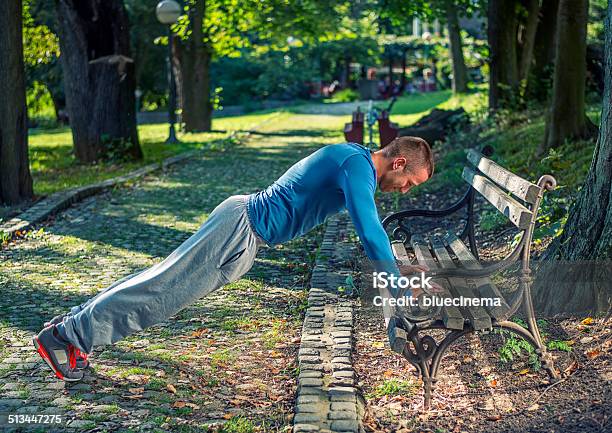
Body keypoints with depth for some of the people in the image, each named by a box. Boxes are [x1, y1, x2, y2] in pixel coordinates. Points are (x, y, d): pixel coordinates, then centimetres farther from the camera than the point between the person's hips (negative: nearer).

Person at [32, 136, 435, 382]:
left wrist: (396, 266, 31)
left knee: (162, 281, 10)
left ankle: (74, 323, 15)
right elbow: (368, 230, -25)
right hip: (243, 227, -9)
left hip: (245, 228, 9)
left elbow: (370, 223, 30)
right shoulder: (357, 167, -17)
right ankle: (64, 334, -3)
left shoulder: (360, 162, 14)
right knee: (160, 290, -8)